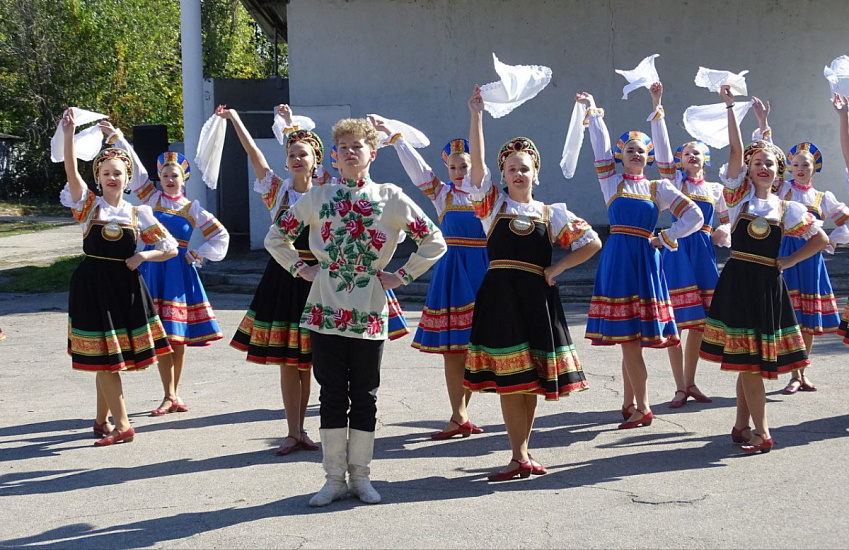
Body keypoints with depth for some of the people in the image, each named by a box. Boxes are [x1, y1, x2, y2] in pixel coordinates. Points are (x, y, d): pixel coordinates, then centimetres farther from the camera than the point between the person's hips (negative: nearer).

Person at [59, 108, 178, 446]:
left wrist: (142, 256, -9)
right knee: (103, 357, -4)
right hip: (93, 285, -2)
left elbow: (170, 249, 8)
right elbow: (71, 172, -15)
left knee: (111, 359, 8)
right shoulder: (89, 206, 2)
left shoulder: (138, 214, 6)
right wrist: (69, 134, -27)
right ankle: (120, 425, -1)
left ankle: (102, 419, 23)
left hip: (126, 286, 2)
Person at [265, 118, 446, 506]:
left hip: (369, 312, -1)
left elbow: (434, 242, 4)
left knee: (364, 396, 6)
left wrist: (402, 276, -1)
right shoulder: (317, 197, 5)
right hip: (326, 310, 1)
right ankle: (335, 478, 14)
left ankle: (360, 475, 18)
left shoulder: (391, 198, 1)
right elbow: (276, 237, 15)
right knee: (332, 395, 5)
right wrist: (300, 269, 5)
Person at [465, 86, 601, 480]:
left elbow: (591, 243, 10)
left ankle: (521, 451, 17)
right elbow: (476, 163, -7)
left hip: (536, 298, 2)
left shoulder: (551, 213, 10)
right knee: (508, 379, -3)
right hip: (501, 296, -1)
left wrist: (555, 269, 1)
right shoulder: (493, 205, 7)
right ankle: (520, 457, 3)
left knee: (533, 379, 4)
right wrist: (476, 115, -12)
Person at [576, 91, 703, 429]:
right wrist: (592, 111, -1)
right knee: (626, 336, 0)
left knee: (633, 338, -2)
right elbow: (601, 147, 0)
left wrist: (665, 239, 2)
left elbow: (694, 216, 7)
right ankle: (637, 406, 8)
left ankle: (634, 404, 5)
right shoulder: (612, 181, 8)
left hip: (645, 259, 0)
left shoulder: (658, 188, 9)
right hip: (617, 258, 0)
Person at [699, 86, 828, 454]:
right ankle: (761, 432, 1)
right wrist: (729, 106, -11)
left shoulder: (786, 209, 8)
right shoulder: (740, 195, 4)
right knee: (745, 358, -3)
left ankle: (742, 426, 18)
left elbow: (820, 239, 13)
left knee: (751, 359, 5)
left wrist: (788, 262, 3)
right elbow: (736, 150, -5)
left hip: (768, 285, 2)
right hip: (738, 281, -2)